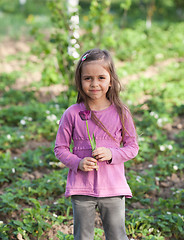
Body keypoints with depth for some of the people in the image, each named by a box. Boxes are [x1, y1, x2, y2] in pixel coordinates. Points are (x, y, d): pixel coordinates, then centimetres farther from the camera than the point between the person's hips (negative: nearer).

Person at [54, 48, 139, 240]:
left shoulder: (121, 113, -2)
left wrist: (112, 154, -14)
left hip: (113, 188, 0)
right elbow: (60, 148, 2)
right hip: (81, 188, 0)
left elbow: (132, 147, 4)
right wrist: (78, 163, -15)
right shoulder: (72, 114, -4)